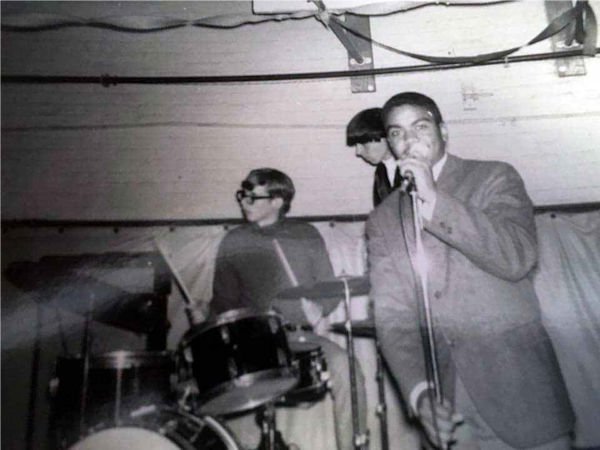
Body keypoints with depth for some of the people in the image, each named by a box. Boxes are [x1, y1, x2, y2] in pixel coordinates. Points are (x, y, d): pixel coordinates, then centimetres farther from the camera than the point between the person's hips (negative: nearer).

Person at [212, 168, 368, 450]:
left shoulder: (306, 235, 6)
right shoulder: (233, 243, 4)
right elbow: (223, 303, 6)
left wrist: (317, 309, -12)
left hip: (304, 333, 1)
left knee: (345, 368, -24)